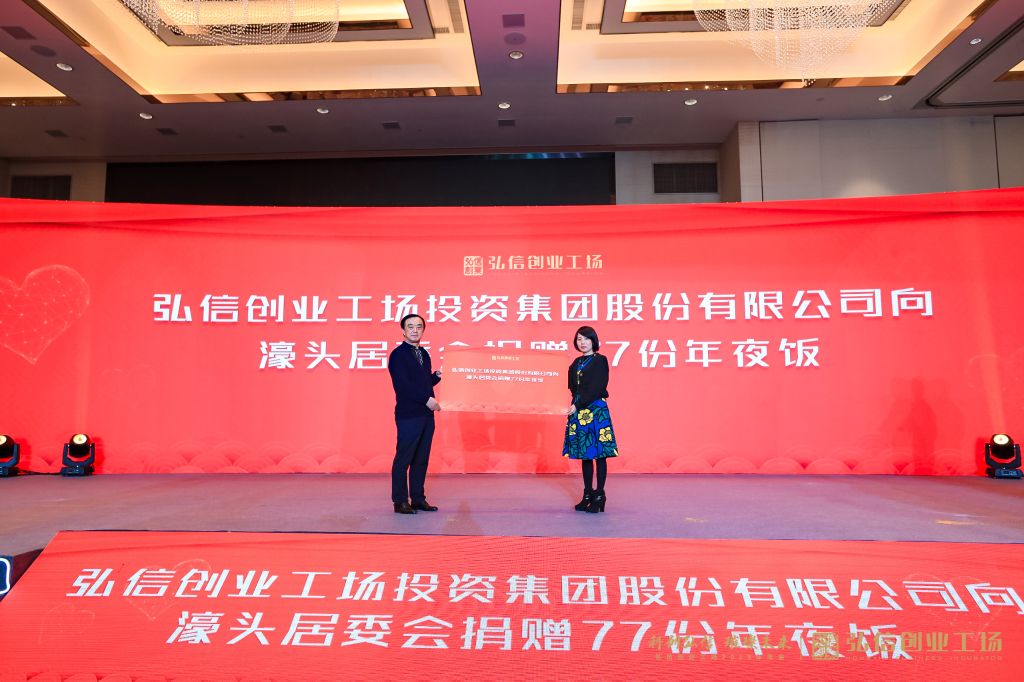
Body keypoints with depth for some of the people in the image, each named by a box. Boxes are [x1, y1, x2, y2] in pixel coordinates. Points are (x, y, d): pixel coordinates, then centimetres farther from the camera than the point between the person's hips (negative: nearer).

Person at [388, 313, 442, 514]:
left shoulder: (424, 354, 17)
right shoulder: (398, 354, -5)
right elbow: (402, 385, -14)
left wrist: (437, 375, 3)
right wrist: (427, 399, -16)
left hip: (426, 415, 7)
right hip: (408, 415, -7)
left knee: (421, 459, 10)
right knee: (403, 459, -1)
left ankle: (418, 499, 18)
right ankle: (400, 501, 7)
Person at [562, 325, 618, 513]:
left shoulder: (600, 360, -4)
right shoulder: (576, 363, 15)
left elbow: (597, 388, -12)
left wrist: (578, 404, -12)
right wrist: (576, 404, -2)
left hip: (596, 411, -6)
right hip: (579, 412, 7)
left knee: (599, 453, -4)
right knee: (584, 453, 9)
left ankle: (599, 495, 1)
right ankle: (588, 494, 17)